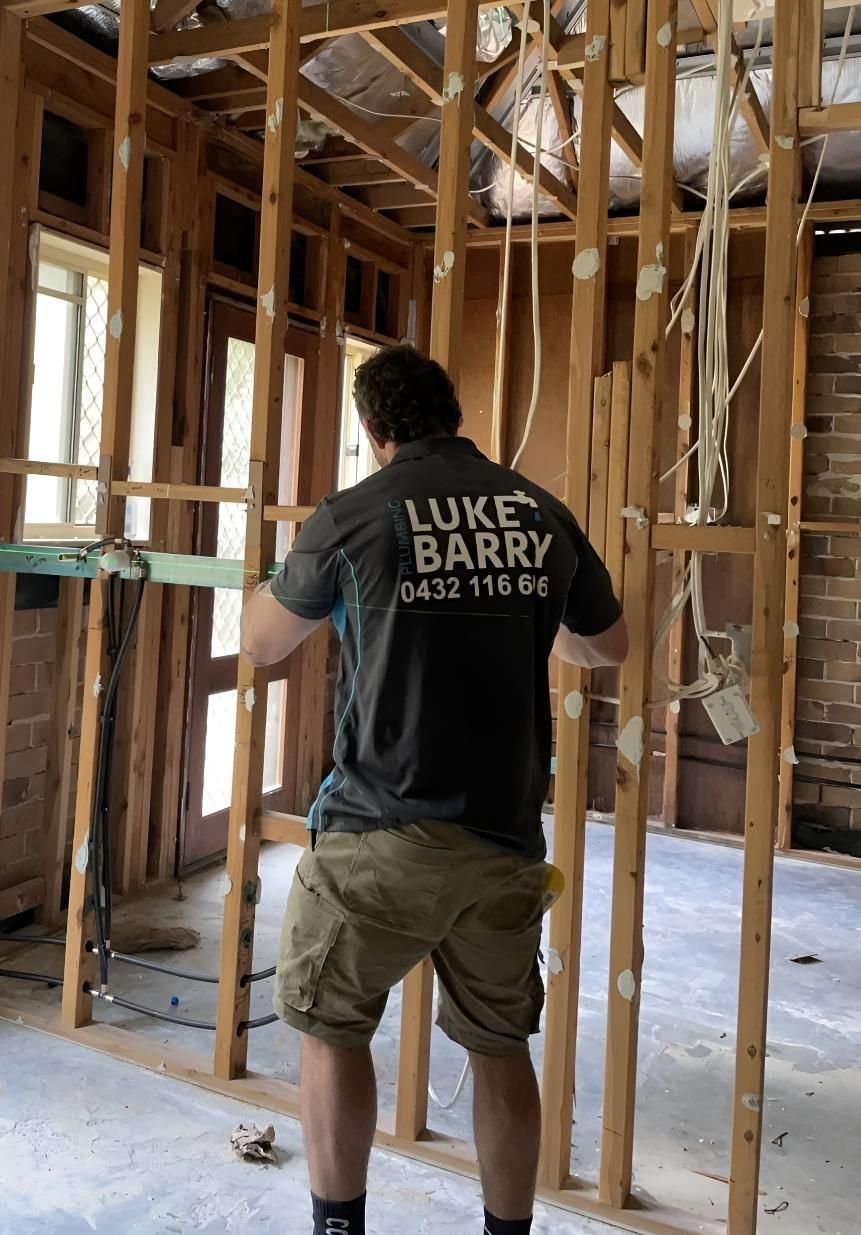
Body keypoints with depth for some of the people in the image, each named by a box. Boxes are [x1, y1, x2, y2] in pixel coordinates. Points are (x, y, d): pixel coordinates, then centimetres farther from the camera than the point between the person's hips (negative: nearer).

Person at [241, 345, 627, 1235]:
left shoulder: (353, 517, -5)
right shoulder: (543, 515, 3)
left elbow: (259, 646, 9)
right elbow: (611, 646, 19)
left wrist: (277, 583, 30)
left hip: (381, 833, -3)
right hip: (505, 836, 4)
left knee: (332, 1026, 16)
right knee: (499, 1043, 18)